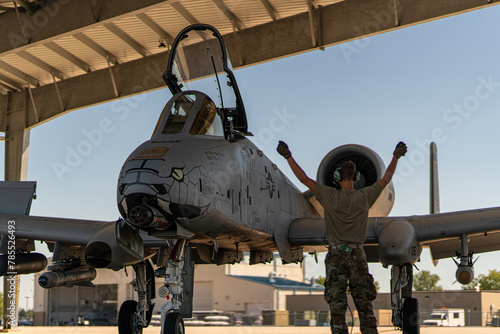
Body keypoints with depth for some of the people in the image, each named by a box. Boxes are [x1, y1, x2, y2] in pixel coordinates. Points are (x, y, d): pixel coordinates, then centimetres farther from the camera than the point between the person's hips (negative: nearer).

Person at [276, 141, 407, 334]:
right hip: (358, 254, 2)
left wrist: (288, 157, 7)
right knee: (365, 306, 5)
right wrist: (396, 157, 27)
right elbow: (386, 179, 15)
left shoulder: (330, 196, -5)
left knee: (337, 306, -3)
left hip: (336, 254, -2)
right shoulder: (364, 197, 2)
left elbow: (304, 179, -1)